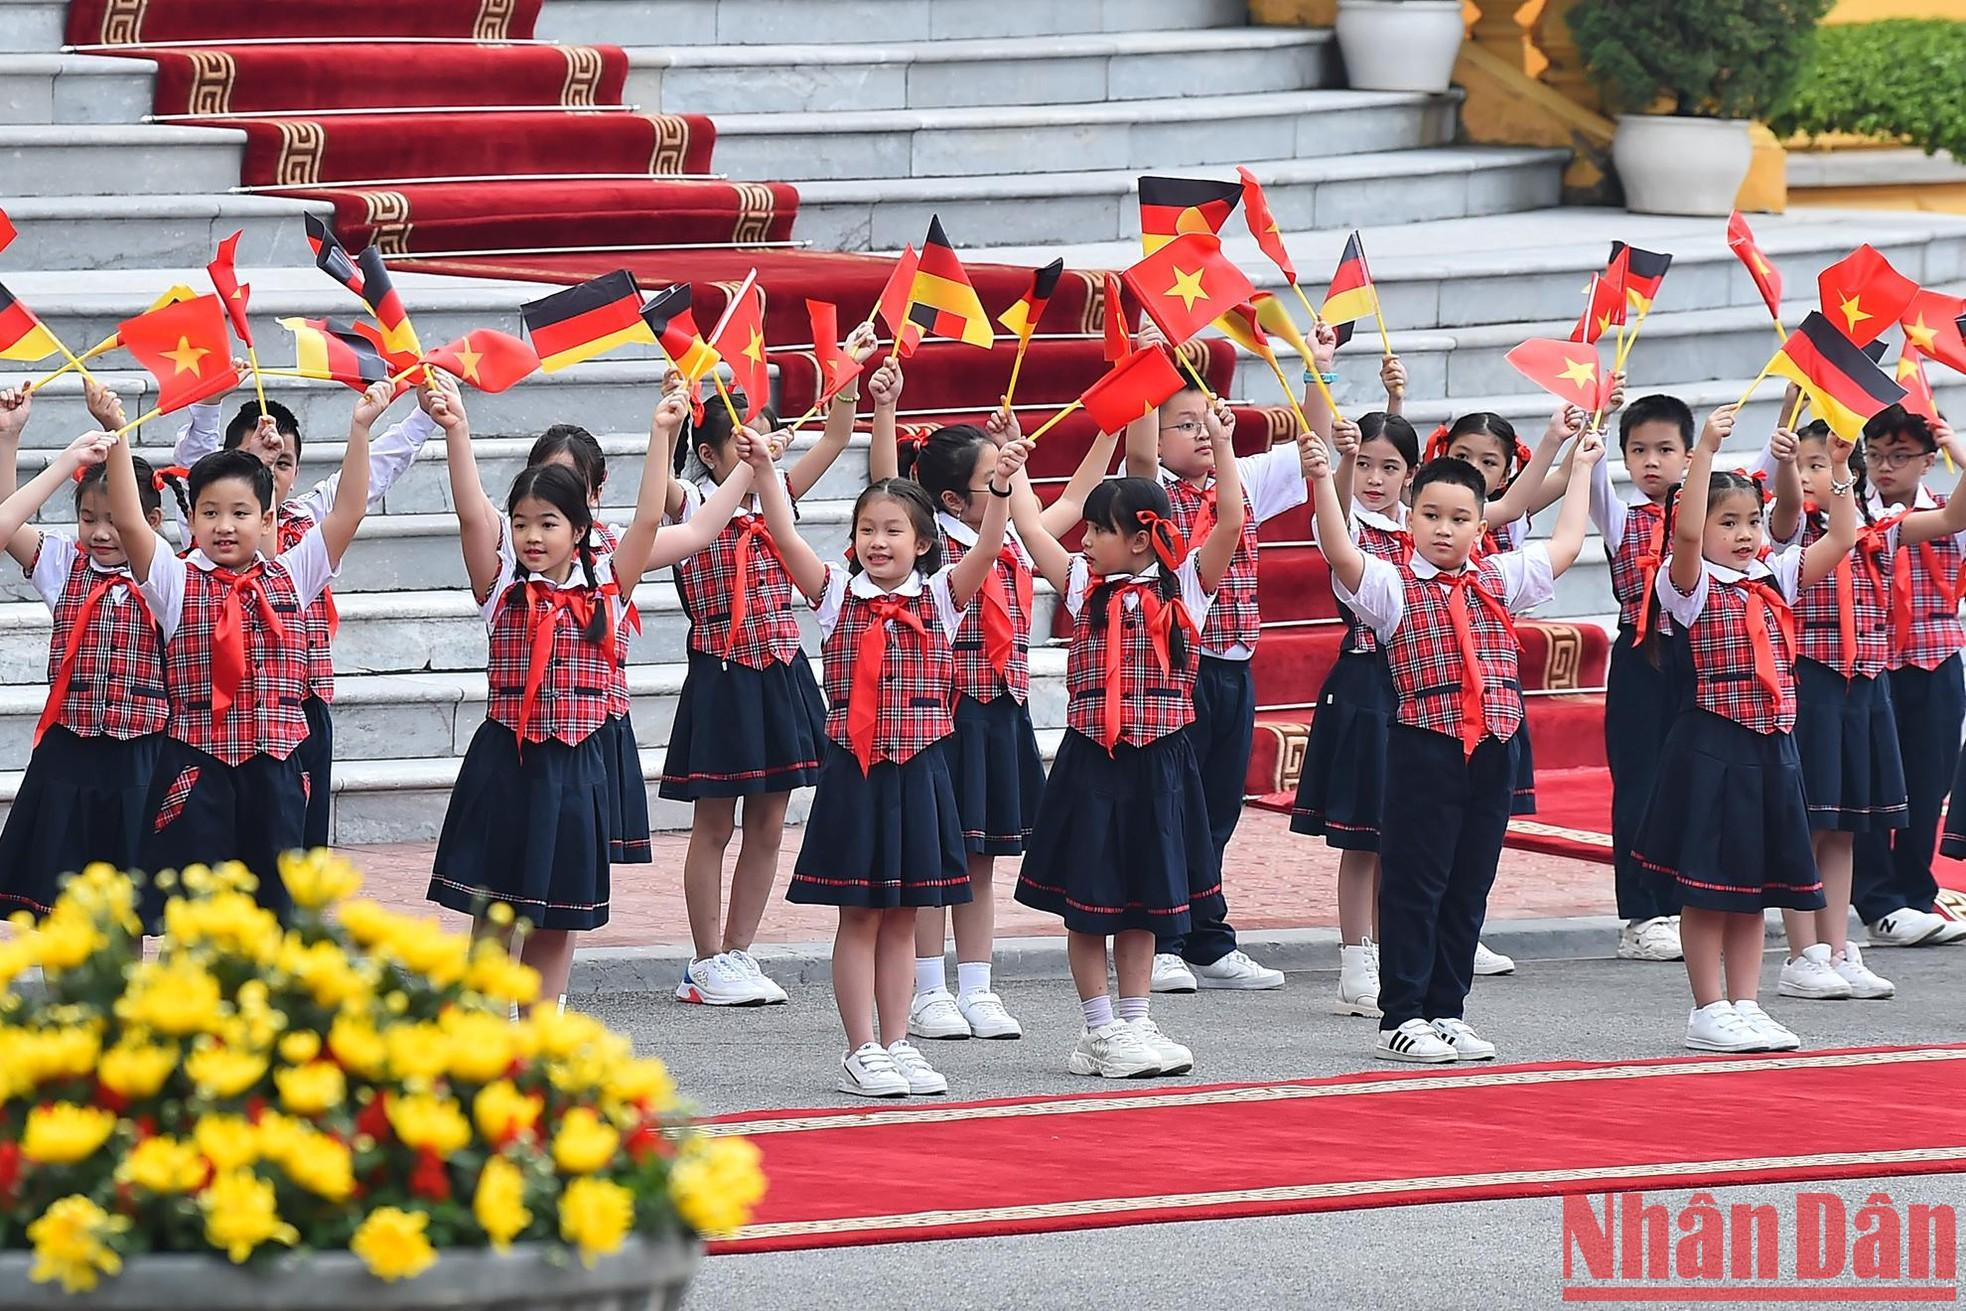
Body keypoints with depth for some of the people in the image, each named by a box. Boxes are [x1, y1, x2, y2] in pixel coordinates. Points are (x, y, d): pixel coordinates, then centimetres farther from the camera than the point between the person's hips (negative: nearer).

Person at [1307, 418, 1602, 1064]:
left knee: (1468, 888, 10)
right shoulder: (1393, 586, -2)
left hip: (1492, 749, 5)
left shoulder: (1499, 580, 13)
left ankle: (1447, 1013, 18)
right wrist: (1323, 481, -29)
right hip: (1424, 747, -5)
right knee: (1414, 884, -1)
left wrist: (1580, 469, 29)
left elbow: (1564, 546, 23)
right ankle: (1401, 1018, 2)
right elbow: (1341, 554, -19)